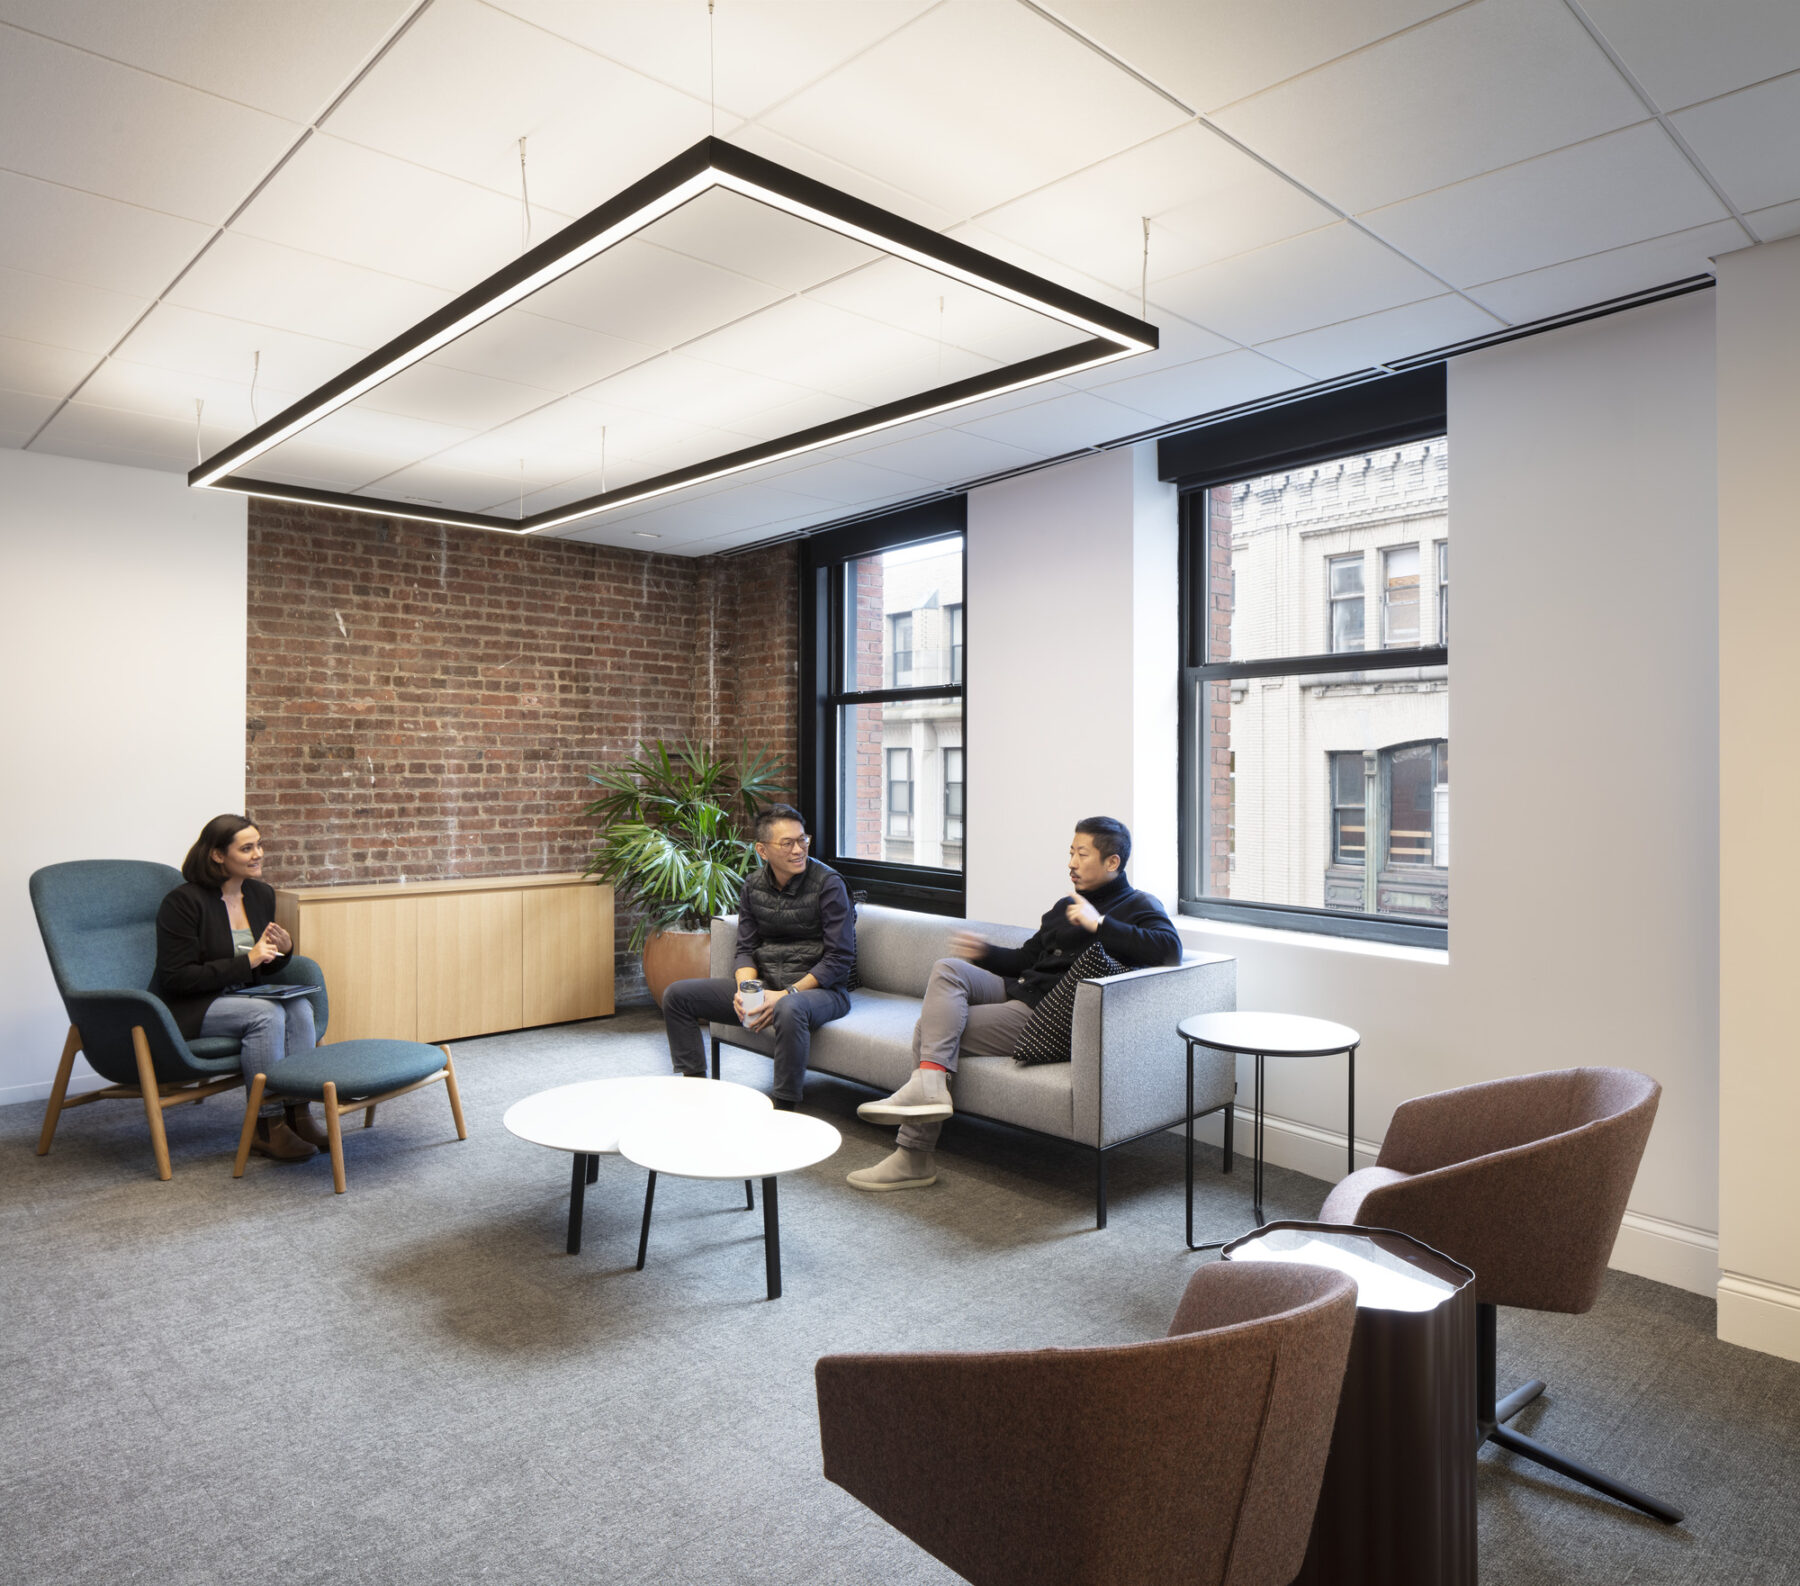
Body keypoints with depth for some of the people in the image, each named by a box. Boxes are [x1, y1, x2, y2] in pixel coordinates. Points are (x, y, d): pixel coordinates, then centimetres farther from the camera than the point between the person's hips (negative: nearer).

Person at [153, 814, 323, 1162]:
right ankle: (266, 1128, -22)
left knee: (299, 1007, -22)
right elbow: (177, 979, -20)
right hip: (185, 1009, -6)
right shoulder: (183, 902, -15)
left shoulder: (262, 895, 5)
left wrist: (283, 951, -9)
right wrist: (247, 961, -24)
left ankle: (298, 1114, -18)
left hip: (239, 998, 7)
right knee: (266, 1013, -31)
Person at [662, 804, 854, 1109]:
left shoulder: (827, 883, -12)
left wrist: (787, 994, -22)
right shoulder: (754, 885, 6)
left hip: (819, 988, -6)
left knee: (789, 1010, -43)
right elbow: (746, 949, 8)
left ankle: (785, 1110, -30)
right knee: (677, 995, 0)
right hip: (764, 985, 6)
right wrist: (745, 990, -14)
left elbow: (840, 958, -14)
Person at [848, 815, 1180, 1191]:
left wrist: (1099, 924, -23)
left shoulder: (1138, 906, -1)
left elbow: (1170, 949, -22)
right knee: (948, 968, -16)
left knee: (932, 1027, -15)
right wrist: (984, 952, 11)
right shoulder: (1065, 906, 24)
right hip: (1017, 990, 8)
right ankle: (928, 1085, -24)